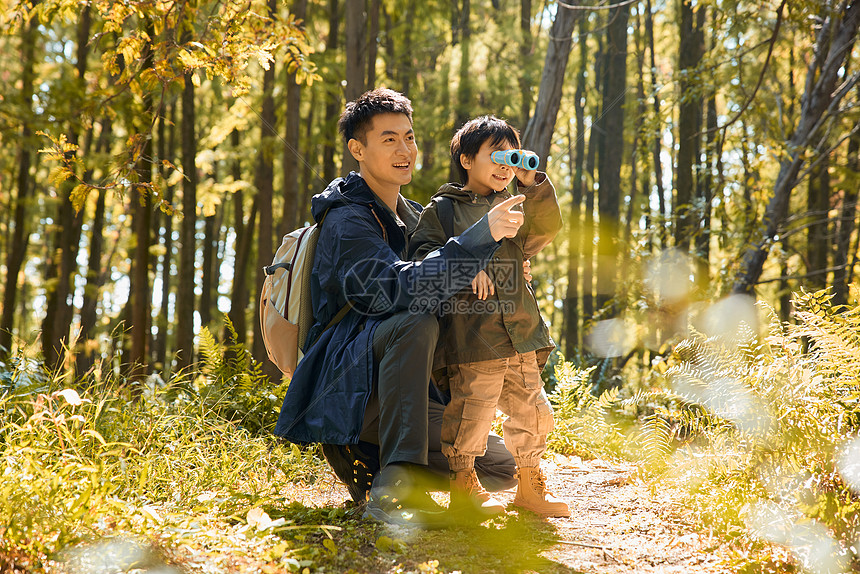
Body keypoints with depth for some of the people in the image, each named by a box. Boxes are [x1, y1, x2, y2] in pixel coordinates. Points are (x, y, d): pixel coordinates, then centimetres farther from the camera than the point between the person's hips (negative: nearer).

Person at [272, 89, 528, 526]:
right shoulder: (348, 220, -13)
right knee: (415, 324, -37)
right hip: (341, 386, -8)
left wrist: (475, 271, -8)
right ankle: (394, 487, -39)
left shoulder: (411, 216, 16)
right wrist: (482, 237, -37)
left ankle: (364, 454, 14)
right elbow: (399, 290, -30)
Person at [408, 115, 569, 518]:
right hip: (470, 331, -5)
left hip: (518, 331, 5)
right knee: (473, 409, -10)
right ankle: (464, 488, 7)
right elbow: (423, 255, -2)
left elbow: (546, 229, 3)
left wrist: (532, 183, -10)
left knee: (532, 410, 7)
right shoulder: (443, 209, 7)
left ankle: (529, 488, 23)